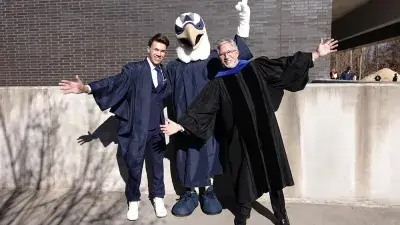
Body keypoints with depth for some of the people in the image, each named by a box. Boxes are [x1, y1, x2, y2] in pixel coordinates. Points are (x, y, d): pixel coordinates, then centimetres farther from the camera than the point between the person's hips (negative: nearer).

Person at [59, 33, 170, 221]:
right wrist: (86, 88, -29)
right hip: (137, 129, -3)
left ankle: (158, 198, 35)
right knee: (134, 166, 8)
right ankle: (133, 201, 30)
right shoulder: (134, 69, -7)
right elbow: (113, 82, -18)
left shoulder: (165, 72, 6)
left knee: (157, 165, 15)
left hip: (157, 129, 3)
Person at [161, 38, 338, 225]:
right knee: (243, 172, 9)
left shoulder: (255, 67, 7)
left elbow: (287, 64, 7)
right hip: (239, 135, 0)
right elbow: (200, 108, 0)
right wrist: (180, 125, -9)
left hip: (263, 130, 1)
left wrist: (317, 54, 4)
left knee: (272, 169, 7)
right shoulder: (218, 83, 5)